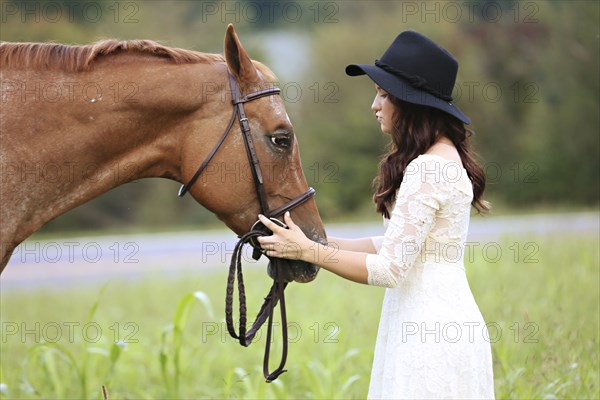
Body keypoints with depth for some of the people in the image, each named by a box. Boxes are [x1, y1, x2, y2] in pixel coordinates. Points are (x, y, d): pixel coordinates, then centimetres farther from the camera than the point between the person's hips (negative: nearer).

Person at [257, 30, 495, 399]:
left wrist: (307, 251, -13)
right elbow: (397, 245, 16)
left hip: (432, 330, -10)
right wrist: (322, 240, 10)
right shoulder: (444, 158, 13)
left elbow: (389, 269, -19)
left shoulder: (426, 170, -18)